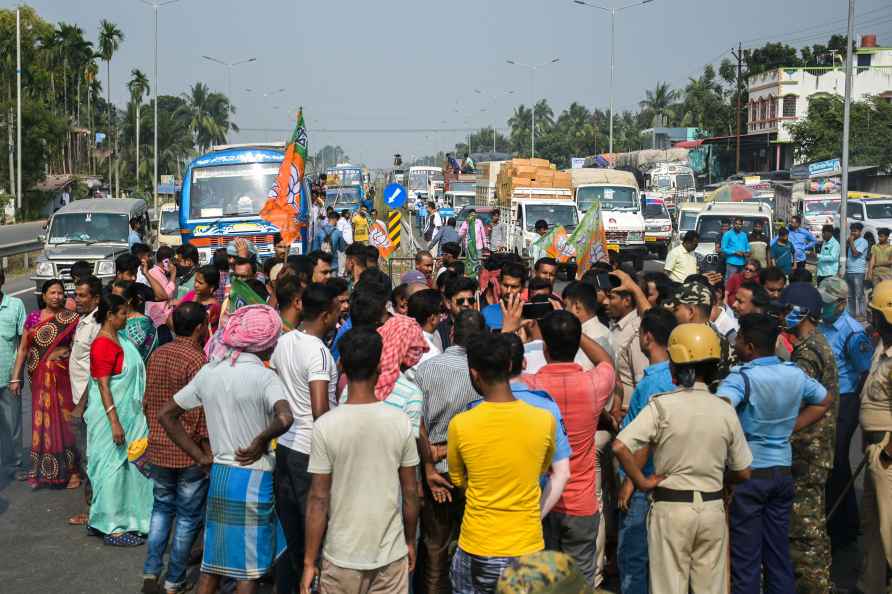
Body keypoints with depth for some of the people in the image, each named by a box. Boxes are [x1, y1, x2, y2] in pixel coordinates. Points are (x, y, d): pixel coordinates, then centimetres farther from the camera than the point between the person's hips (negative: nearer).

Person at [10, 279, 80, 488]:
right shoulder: (33, 318, 4)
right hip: (39, 378, 2)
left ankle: (70, 469, 10)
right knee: (42, 421, 8)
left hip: (62, 377, -2)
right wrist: (15, 378, 2)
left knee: (64, 420, 0)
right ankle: (43, 470, 19)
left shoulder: (72, 319, -1)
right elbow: (23, 349, 5)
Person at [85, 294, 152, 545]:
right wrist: (114, 422, -24)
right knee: (112, 466, -2)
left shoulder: (121, 337, 7)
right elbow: (103, 386, -22)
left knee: (125, 466, 14)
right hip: (111, 414, -9)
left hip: (128, 413, 9)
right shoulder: (103, 345, -18)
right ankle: (113, 528, 4)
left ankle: (123, 519, 23)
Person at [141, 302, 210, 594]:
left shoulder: (157, 355, 3)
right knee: (187, 516, 7)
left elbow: (147, 402, 11)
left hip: (158, 448, 6)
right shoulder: (196, 360, -19)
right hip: (189, 453, -6)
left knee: (162, 508, 20)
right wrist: (207, 450, -10)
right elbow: (199, 415, -19)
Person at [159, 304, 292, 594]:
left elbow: (166, 414, 10)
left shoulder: (209, 371, 4)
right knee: (249, 568, 6)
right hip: (254, 477, -5)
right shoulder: (264, 377, -14)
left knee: (213, 560, 16)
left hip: (219, 474, 6)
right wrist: (260, 442, -14)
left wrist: (201, 456, 8)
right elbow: (285, 418, -33)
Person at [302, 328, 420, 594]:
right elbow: (410, 493, 0)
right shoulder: (400, 422, -7)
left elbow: (319, 499, -10)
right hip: (391, 554, 2)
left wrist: (309, 562, -2)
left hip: (342, 556, -1)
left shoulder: (325, 426, -13)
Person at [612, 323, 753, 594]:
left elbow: (620, 447, -22)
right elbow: (743, 473, 5)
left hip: (671, 507, -3)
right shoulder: (725, 410, -2)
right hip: (712, 507, 3)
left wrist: (642, 482, -8)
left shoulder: (662, 405, -12)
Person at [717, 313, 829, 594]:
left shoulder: (742, 377, -18)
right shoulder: (795, 374, 2)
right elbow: (824, 401, 18)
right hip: (782, 470, 6)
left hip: (747, 471, -6)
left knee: (746, 559, 2)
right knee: (779, 553, 14)